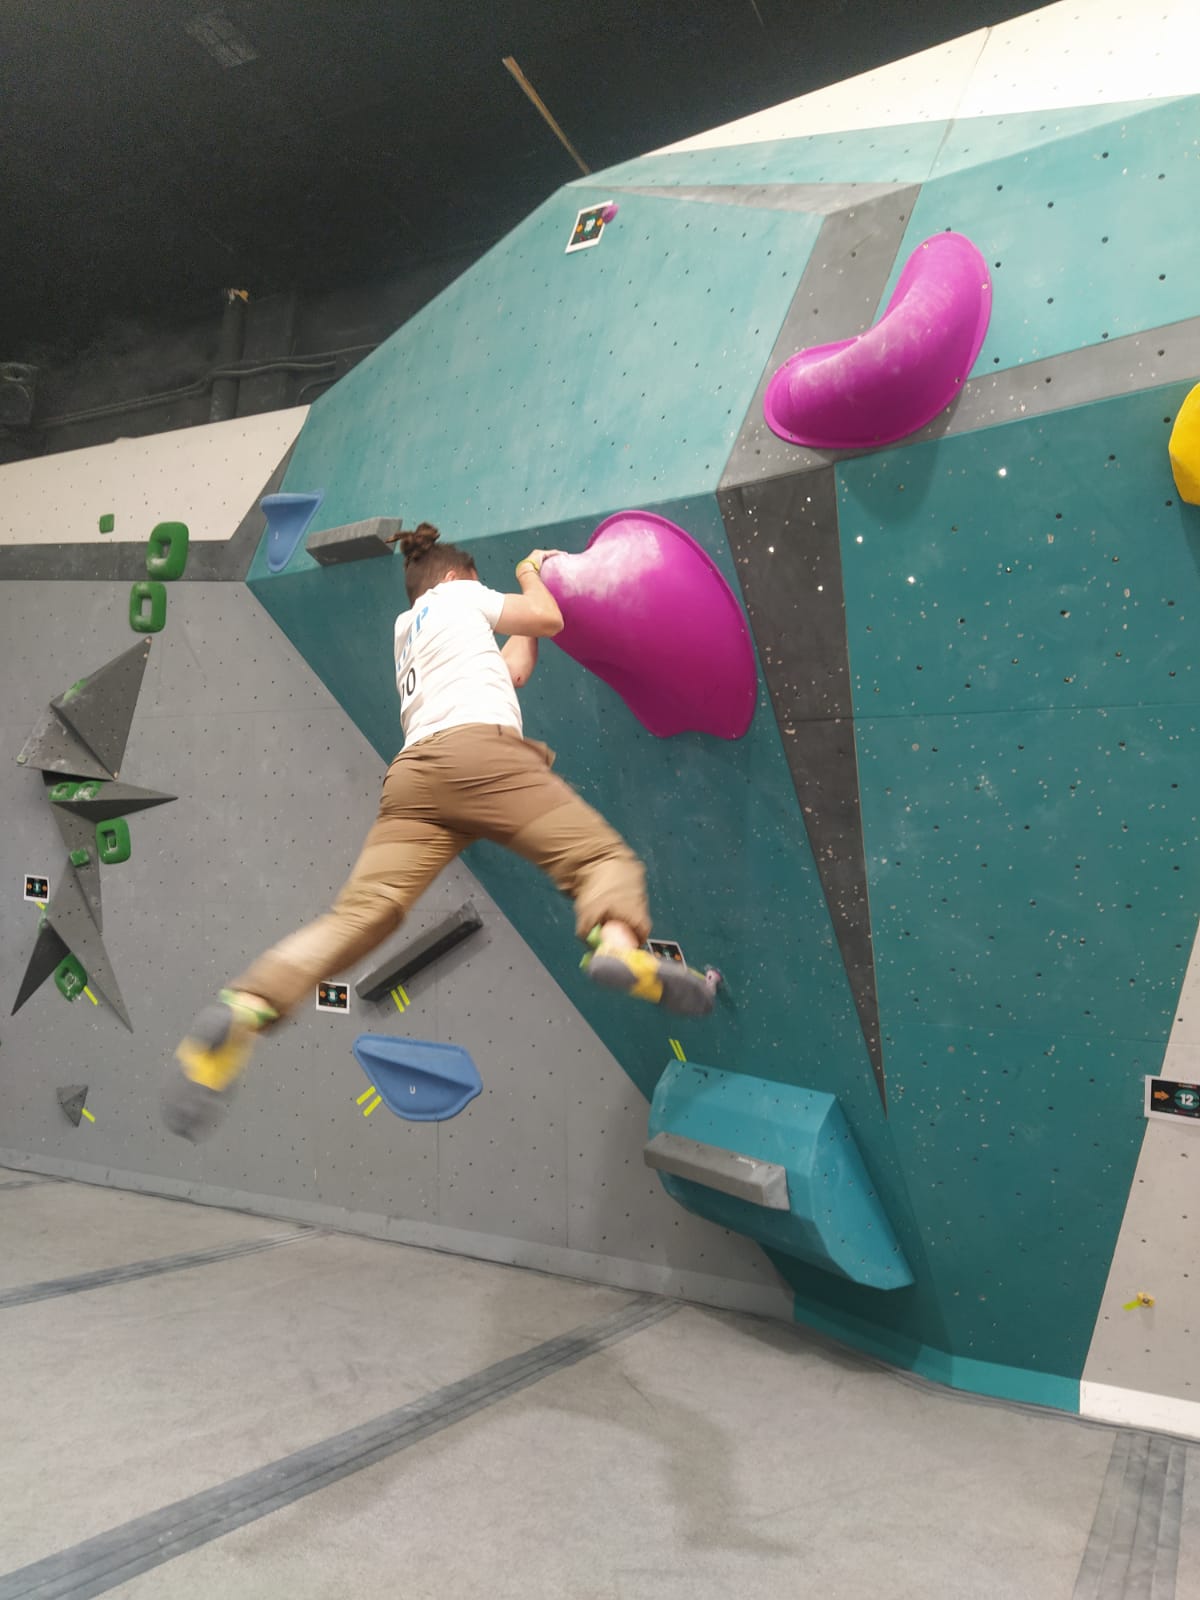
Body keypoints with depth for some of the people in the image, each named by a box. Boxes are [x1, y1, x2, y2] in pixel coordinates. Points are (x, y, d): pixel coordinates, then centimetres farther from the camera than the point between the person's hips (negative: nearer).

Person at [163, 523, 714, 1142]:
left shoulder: (406, 627, 41)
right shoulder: (459, 596, 25)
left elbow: (514, 669, 40)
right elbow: (548, 619, 26)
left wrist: (515, 620, 51)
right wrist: (529, 574, 44)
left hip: (413, 770, 5)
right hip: (482, 747, -5)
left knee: (360, 912, -11)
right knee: (602, 855, -9)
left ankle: (246, 1007, -32)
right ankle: (617, 942, -43)